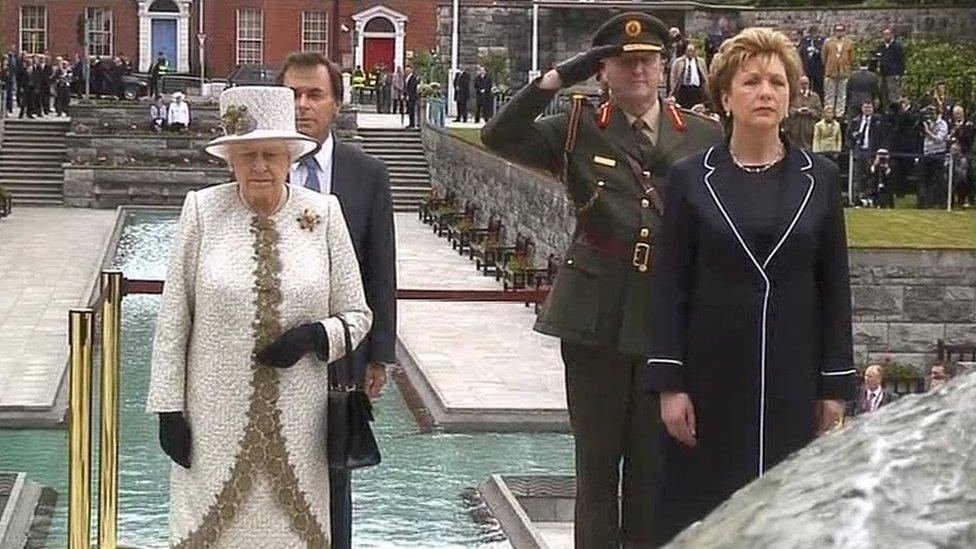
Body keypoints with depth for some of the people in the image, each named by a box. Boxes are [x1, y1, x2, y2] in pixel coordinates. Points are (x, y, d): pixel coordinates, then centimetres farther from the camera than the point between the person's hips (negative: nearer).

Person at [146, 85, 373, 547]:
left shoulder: (323, 214, 0)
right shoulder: (202, 210, -2)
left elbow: (357, 314, 7)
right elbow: (172, 319, 1)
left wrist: (314, 337, -13)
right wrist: (168, 408, -2)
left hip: (295, 420, 1)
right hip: (215, 418, -1)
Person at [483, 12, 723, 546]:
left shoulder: (704, 137, 5)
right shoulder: (580, 131, 3)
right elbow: (498, 137, -7)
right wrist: (555, 79, -12)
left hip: (671, 320, 1)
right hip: (595, 318, -1)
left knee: (653, 463, 8)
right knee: (596, 461, 7)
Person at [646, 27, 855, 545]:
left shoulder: (820, 179, 4)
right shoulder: (692, 178, 0)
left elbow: (835, 288, 6)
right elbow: (668, 288, -1)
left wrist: (835, 387, 3)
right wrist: (670, 384, -7)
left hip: (792, 379, 1)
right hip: (712, 378, -1)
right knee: (699, 506, 2)